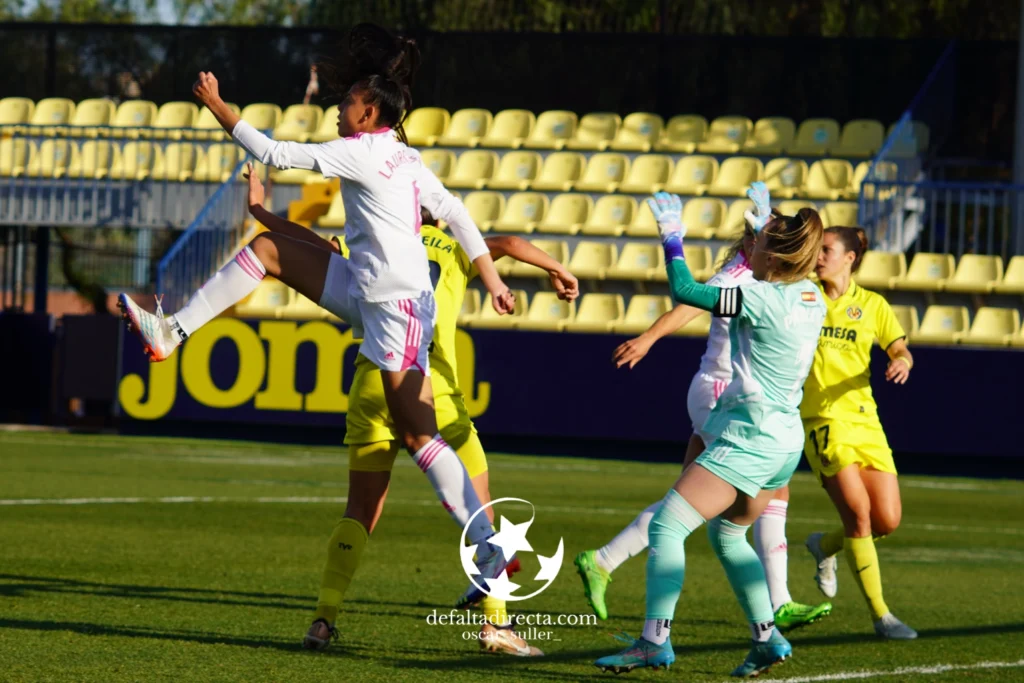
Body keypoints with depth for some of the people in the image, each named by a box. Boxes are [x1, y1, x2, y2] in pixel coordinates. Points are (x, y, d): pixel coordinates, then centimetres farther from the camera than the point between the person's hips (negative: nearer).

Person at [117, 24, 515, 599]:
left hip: (397, 306, -10)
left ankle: (492, 554, -9)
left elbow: (274, 153, -12)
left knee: (419, 437, -9)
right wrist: (491, 278, 12)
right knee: (267, 250, 10)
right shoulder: (407, 159, 10)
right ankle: (172, 333, 15)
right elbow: (457, 214, 10)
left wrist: (218, 107, -3)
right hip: (367, 293, 10)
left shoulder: (362, 152, -14)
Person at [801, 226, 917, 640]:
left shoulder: (872, 306, 8)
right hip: (822, 420, -3)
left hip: (864, 420, 3)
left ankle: (825, 546, 32)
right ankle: (880, 614, -9)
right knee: (858, 510, -17)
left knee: (888, 520, -1)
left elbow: (901, 350, 2)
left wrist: (902, 361, -22)